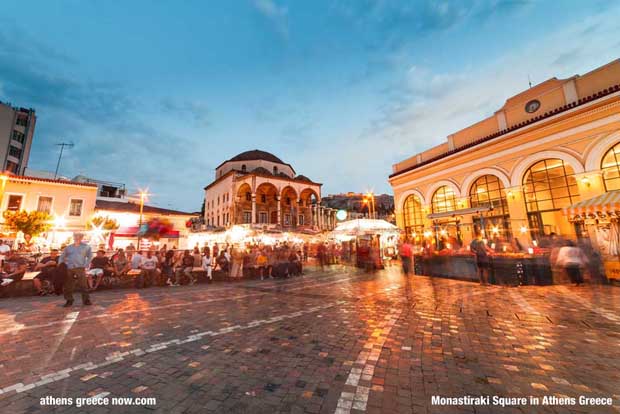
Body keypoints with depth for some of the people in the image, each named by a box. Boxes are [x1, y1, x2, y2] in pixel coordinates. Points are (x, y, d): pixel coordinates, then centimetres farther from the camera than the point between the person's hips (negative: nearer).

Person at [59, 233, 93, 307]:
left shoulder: (86, 247, 7)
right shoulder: (68, 247, 14)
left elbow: (90, 257, 5)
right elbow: (62, 257, 18)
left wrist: (85, 266, -3)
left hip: (80, 269, -3)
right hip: (68, 269, 3)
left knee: (83, 285, -4)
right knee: (68, 286, 5)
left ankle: (86, 300, 3)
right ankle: (69, 300, 19)